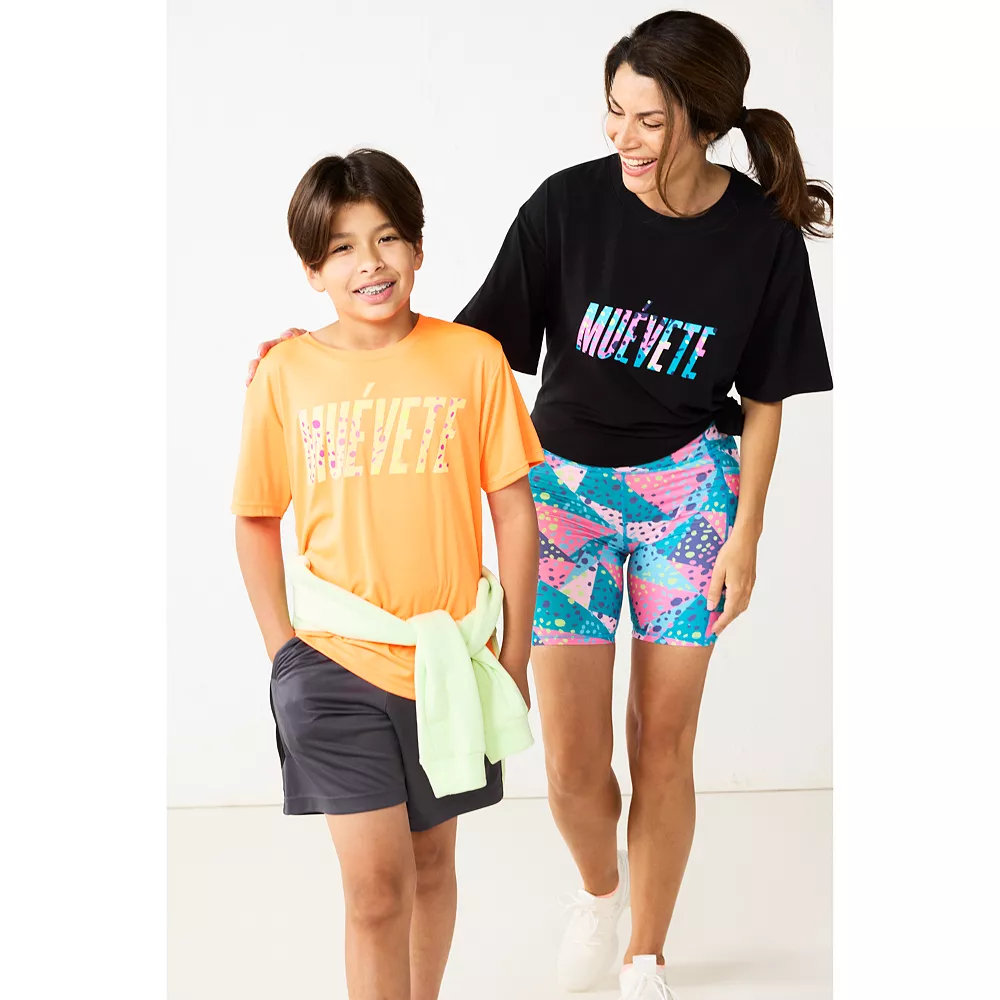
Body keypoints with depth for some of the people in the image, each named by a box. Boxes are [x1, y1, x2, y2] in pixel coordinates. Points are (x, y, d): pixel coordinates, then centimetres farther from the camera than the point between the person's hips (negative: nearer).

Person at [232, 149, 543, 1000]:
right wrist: (283, 650, 3)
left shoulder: (472, 360, -4)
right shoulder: (287, 375, -2)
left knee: (431, 863, 16)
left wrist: (514, 656, 1)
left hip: (448, 659, 1)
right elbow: (256, 519, 8)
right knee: (376, 883, -5)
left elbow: (515, 510, 1)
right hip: (335, 661, -1)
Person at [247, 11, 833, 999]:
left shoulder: (762, 234, -12)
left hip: (687, 485, 0)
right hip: (566, 481, 0)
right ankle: (599, 885, 34)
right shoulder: (571, 203, -15)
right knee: (572, 763, -2)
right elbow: (476, 344, -11)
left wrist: (744, 535, -1)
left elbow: (764, 400, -1)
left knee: (663, 747, 4)